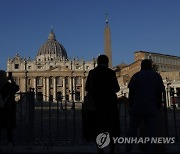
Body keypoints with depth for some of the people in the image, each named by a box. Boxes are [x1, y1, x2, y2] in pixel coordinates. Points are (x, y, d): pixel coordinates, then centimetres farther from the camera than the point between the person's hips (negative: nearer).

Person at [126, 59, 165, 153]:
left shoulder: (136, 76, 7)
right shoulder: (157, 76, 10)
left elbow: (131, 93, 3)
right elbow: (159, 93, 7)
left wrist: (131, 106, 10)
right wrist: (158, 107, 13)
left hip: (137, 108, 0)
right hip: (151, 109, 0)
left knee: (133, 129, 4)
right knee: (150, 132, 3)